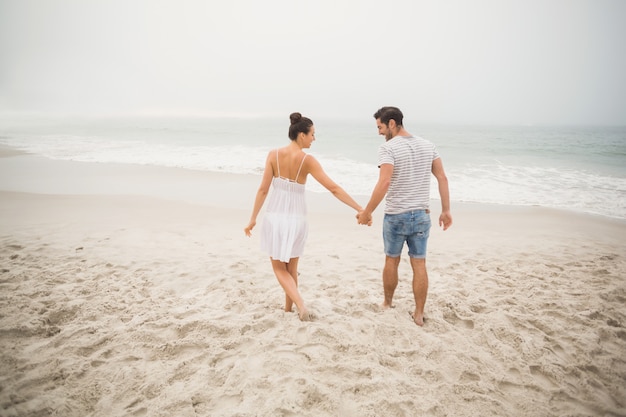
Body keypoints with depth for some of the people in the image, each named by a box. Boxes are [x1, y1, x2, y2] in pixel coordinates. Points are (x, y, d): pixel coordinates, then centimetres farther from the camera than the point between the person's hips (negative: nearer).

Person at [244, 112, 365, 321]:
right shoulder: (308, 160, -11)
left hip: (275, 217, 0)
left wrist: (253, 218, 3)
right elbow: (334, 189, -14)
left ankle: (300, 305, -6)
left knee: (279, 267, 12)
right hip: (296, 219, 0)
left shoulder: (274, 154, -7)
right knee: (291, 267, 19)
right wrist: (360, 209, -9)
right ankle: (288, 308, 29)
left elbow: (263, 189, -6)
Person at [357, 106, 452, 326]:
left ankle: (387, 304, 32)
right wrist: (446, 210, 8)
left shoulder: (388, 148, -13)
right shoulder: (427, 145, 6)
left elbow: (384, 183, -24)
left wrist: (367, 213, -18)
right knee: (419, 264, 9)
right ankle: (419, 314, 16)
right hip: (421, 215, 4)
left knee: (391, 260, 15)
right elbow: (442, 178, 4)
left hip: (395, 215, -4)